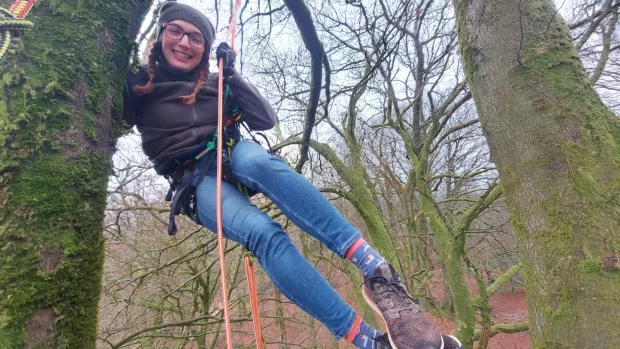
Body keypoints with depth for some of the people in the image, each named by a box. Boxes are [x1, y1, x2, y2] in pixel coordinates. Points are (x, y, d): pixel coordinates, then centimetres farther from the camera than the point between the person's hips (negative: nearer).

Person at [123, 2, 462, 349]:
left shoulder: (213, 83, 17)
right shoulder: (136, 83, 14)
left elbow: (266, 119, 8)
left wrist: (232, 76, -4)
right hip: (195, 182, -1)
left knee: (257, 161, -38)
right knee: (261, 232, -34)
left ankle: (377, 270, -47)